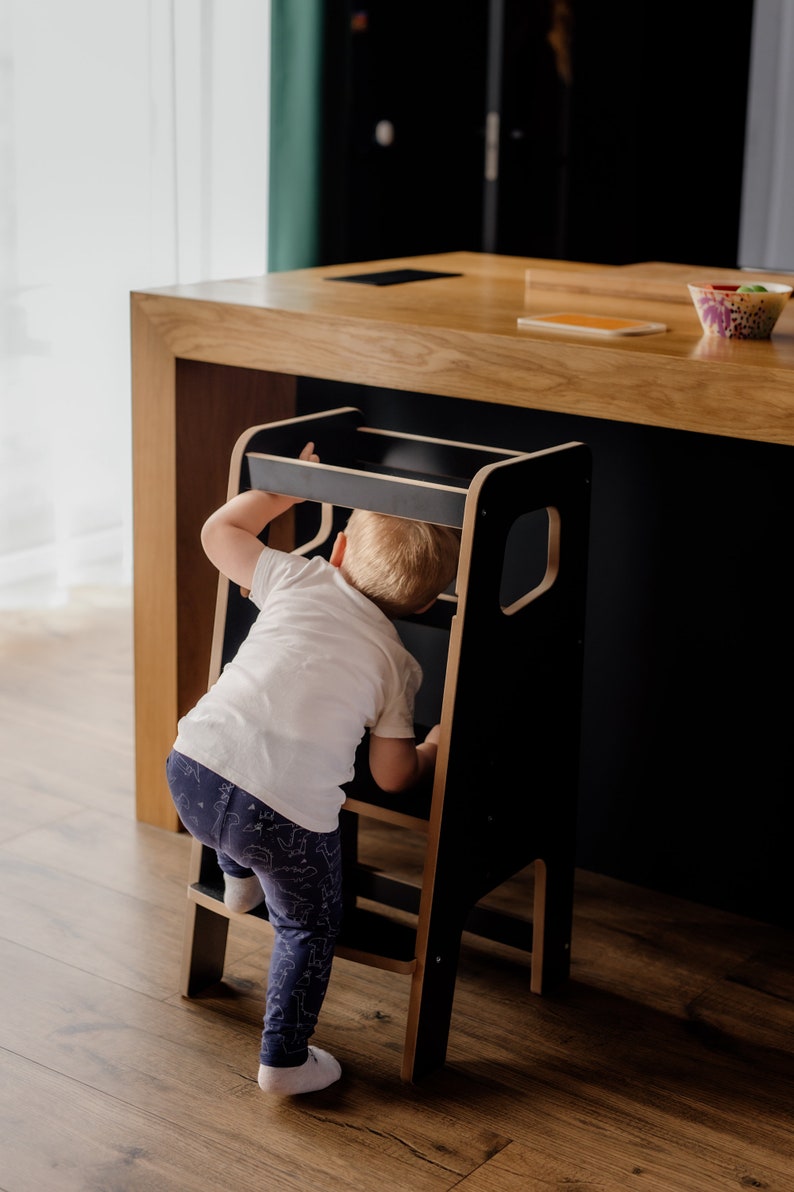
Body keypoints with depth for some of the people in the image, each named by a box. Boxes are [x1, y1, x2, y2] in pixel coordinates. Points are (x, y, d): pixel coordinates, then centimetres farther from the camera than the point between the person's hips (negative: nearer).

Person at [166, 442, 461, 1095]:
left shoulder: (299, 579, 13)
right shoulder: (396, 663, 11)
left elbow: (220, 530, 27)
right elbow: (393, 775, 14)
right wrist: (435, 747, 34)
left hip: (193, 772, 3)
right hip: (288, 815, -3)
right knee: (309, 927, 22)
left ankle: (238, 878, 54)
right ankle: (285, 1060, 26)